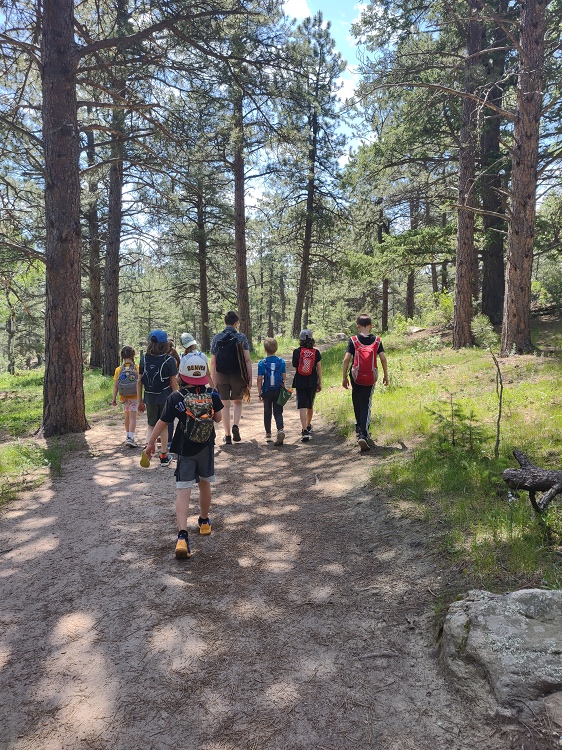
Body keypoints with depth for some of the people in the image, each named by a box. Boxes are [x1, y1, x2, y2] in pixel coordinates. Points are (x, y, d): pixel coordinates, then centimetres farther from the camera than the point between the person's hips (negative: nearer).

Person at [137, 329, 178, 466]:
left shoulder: (144, 359, -1)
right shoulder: (169, 360, -11)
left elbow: (139, 381, 2)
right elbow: (173, 383, -9)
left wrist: (140, 401, 10)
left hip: (150, 398, 2)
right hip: (165, 398, -2)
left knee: (151, 425, 19)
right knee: (164, 426, 12)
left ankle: (147, 446, -7)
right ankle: (164, 456, 20)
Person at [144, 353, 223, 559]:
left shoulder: (175, 398, -12)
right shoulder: (212, 395, -7)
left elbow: (162, 422, -5)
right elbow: (218, 418, 3)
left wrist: (151, 442, 8)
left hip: (185, 451, -2)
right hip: (207, 449, 2)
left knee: (183, 490, -5)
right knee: (205, 484, 22)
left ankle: (182, 535, -18)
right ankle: (204, 522, 41)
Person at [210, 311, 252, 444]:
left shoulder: (216, 338, 3)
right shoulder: (241, 337, -4)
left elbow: (213, 361, 2)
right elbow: (247, 360, -8)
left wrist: (213, 379, 9)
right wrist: (250, 378, -4)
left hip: (221, 375, 1)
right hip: (238, 375, -1)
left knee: (225, 405, 8)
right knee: (237, 402, 18)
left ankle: (227, 436, 9)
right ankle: (235, 426, -5)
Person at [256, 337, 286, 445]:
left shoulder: (262, 363, -8)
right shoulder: (281, 361, -3)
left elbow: (260, 379, -8)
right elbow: (284, 377, 2)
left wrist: (259, 393, 1)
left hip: (267, 391, -1)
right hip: (278, 391, 1)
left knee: (267, 413, 13)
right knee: (278, 412, 3)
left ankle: (268, 434, 22)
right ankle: (280, 430, -20)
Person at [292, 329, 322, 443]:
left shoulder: (297, 352, -4)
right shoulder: (316, 352, -2)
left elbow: (295, 367, 4)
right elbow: (319, 368, 0)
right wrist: (320, 383, 7)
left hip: (300, 382, -2)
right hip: (312, 382, 2)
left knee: (302, 407, -5)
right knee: (310, 405, 20)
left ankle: (305, 431, -18)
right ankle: (308, 426, 40)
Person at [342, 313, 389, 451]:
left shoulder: (353, 340, -3)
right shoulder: (376, 340, 1)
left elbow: (346, 359, -8)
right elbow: (383, 359, -1)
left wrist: (344, 377, 0)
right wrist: (386, 376, 11)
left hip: (356, 377, 0)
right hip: (370, 378, 0)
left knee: (357, 404, 19)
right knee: (366, 405, 0)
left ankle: (359, 427, 35)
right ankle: (363, 434, -14)